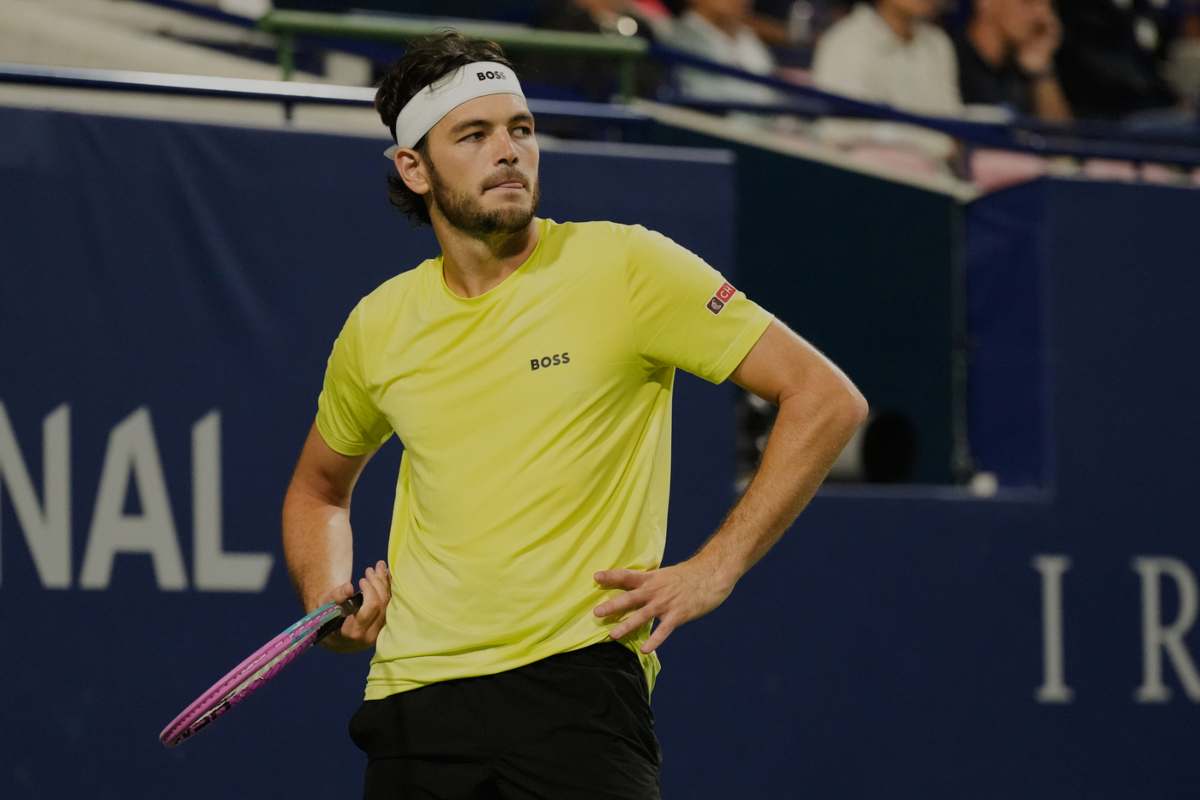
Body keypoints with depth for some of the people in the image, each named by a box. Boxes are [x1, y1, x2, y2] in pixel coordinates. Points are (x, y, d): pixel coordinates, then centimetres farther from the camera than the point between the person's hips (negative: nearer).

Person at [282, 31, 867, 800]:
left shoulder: (625, 266, -3)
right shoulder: (378, 325, 11)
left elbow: (827, 398, -4)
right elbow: (318, 488, 30)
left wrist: (714, 569, -9)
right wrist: (325, 599, 9)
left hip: (575, 685, -4)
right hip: (411, 699, 4)